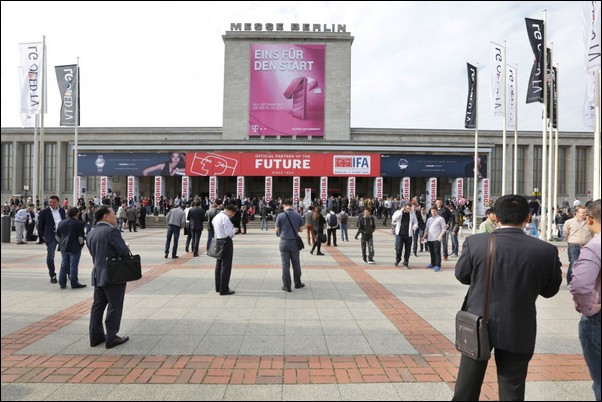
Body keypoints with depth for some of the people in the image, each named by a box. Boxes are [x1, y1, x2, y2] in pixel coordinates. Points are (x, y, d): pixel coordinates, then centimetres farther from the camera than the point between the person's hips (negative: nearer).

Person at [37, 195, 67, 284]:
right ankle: (52, 276, 10)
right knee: (50, 257, 1)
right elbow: (40, 225, 3)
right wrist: (44, 235, 3)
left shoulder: (62, 211, 10)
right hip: (51, 237, -3)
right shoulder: (44, 212, -1)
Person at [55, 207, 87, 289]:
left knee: (64, 265, 13)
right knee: (73, 265, -1)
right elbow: (81, 237, -12)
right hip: (75, 248, -6)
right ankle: (74, 283, 3)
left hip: (63, 247, 6)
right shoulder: (79, 223, -11)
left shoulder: (61, 223, 8)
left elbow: (57, 236, 12)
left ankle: (62, 283, 17)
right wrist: (81, 244, 5)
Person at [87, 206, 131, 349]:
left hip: (98, 275, 8)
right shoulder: (112, 231, -17)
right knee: (114, 306, 1)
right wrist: (127, 250, -1)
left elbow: (94, 252, 16)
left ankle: (96, 336, 20)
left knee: (98, 305, 14)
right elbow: (124, 250, -22)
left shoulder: (91, 233, 10)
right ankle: (111, 338, 6)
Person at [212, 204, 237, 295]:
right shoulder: (225, 218, -17)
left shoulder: (217, 216, 12)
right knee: (226, 266, -3)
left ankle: (218, 287, 27)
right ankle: (224, 289, 1)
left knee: (219, 265, 16)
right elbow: (229, 233, -20)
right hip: (226, 242, -10)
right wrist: (233, 229, -1)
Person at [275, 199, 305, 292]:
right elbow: (301, 229, 4)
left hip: (284, 242, -2)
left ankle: (287, 286, 7)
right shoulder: (298, 215, -1)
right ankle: (297, 283, 26)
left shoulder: (280, 216, -8)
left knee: (285, 264, 4)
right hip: (295, 242, 2)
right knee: (296, 264, 15)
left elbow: (277, 230, -4)